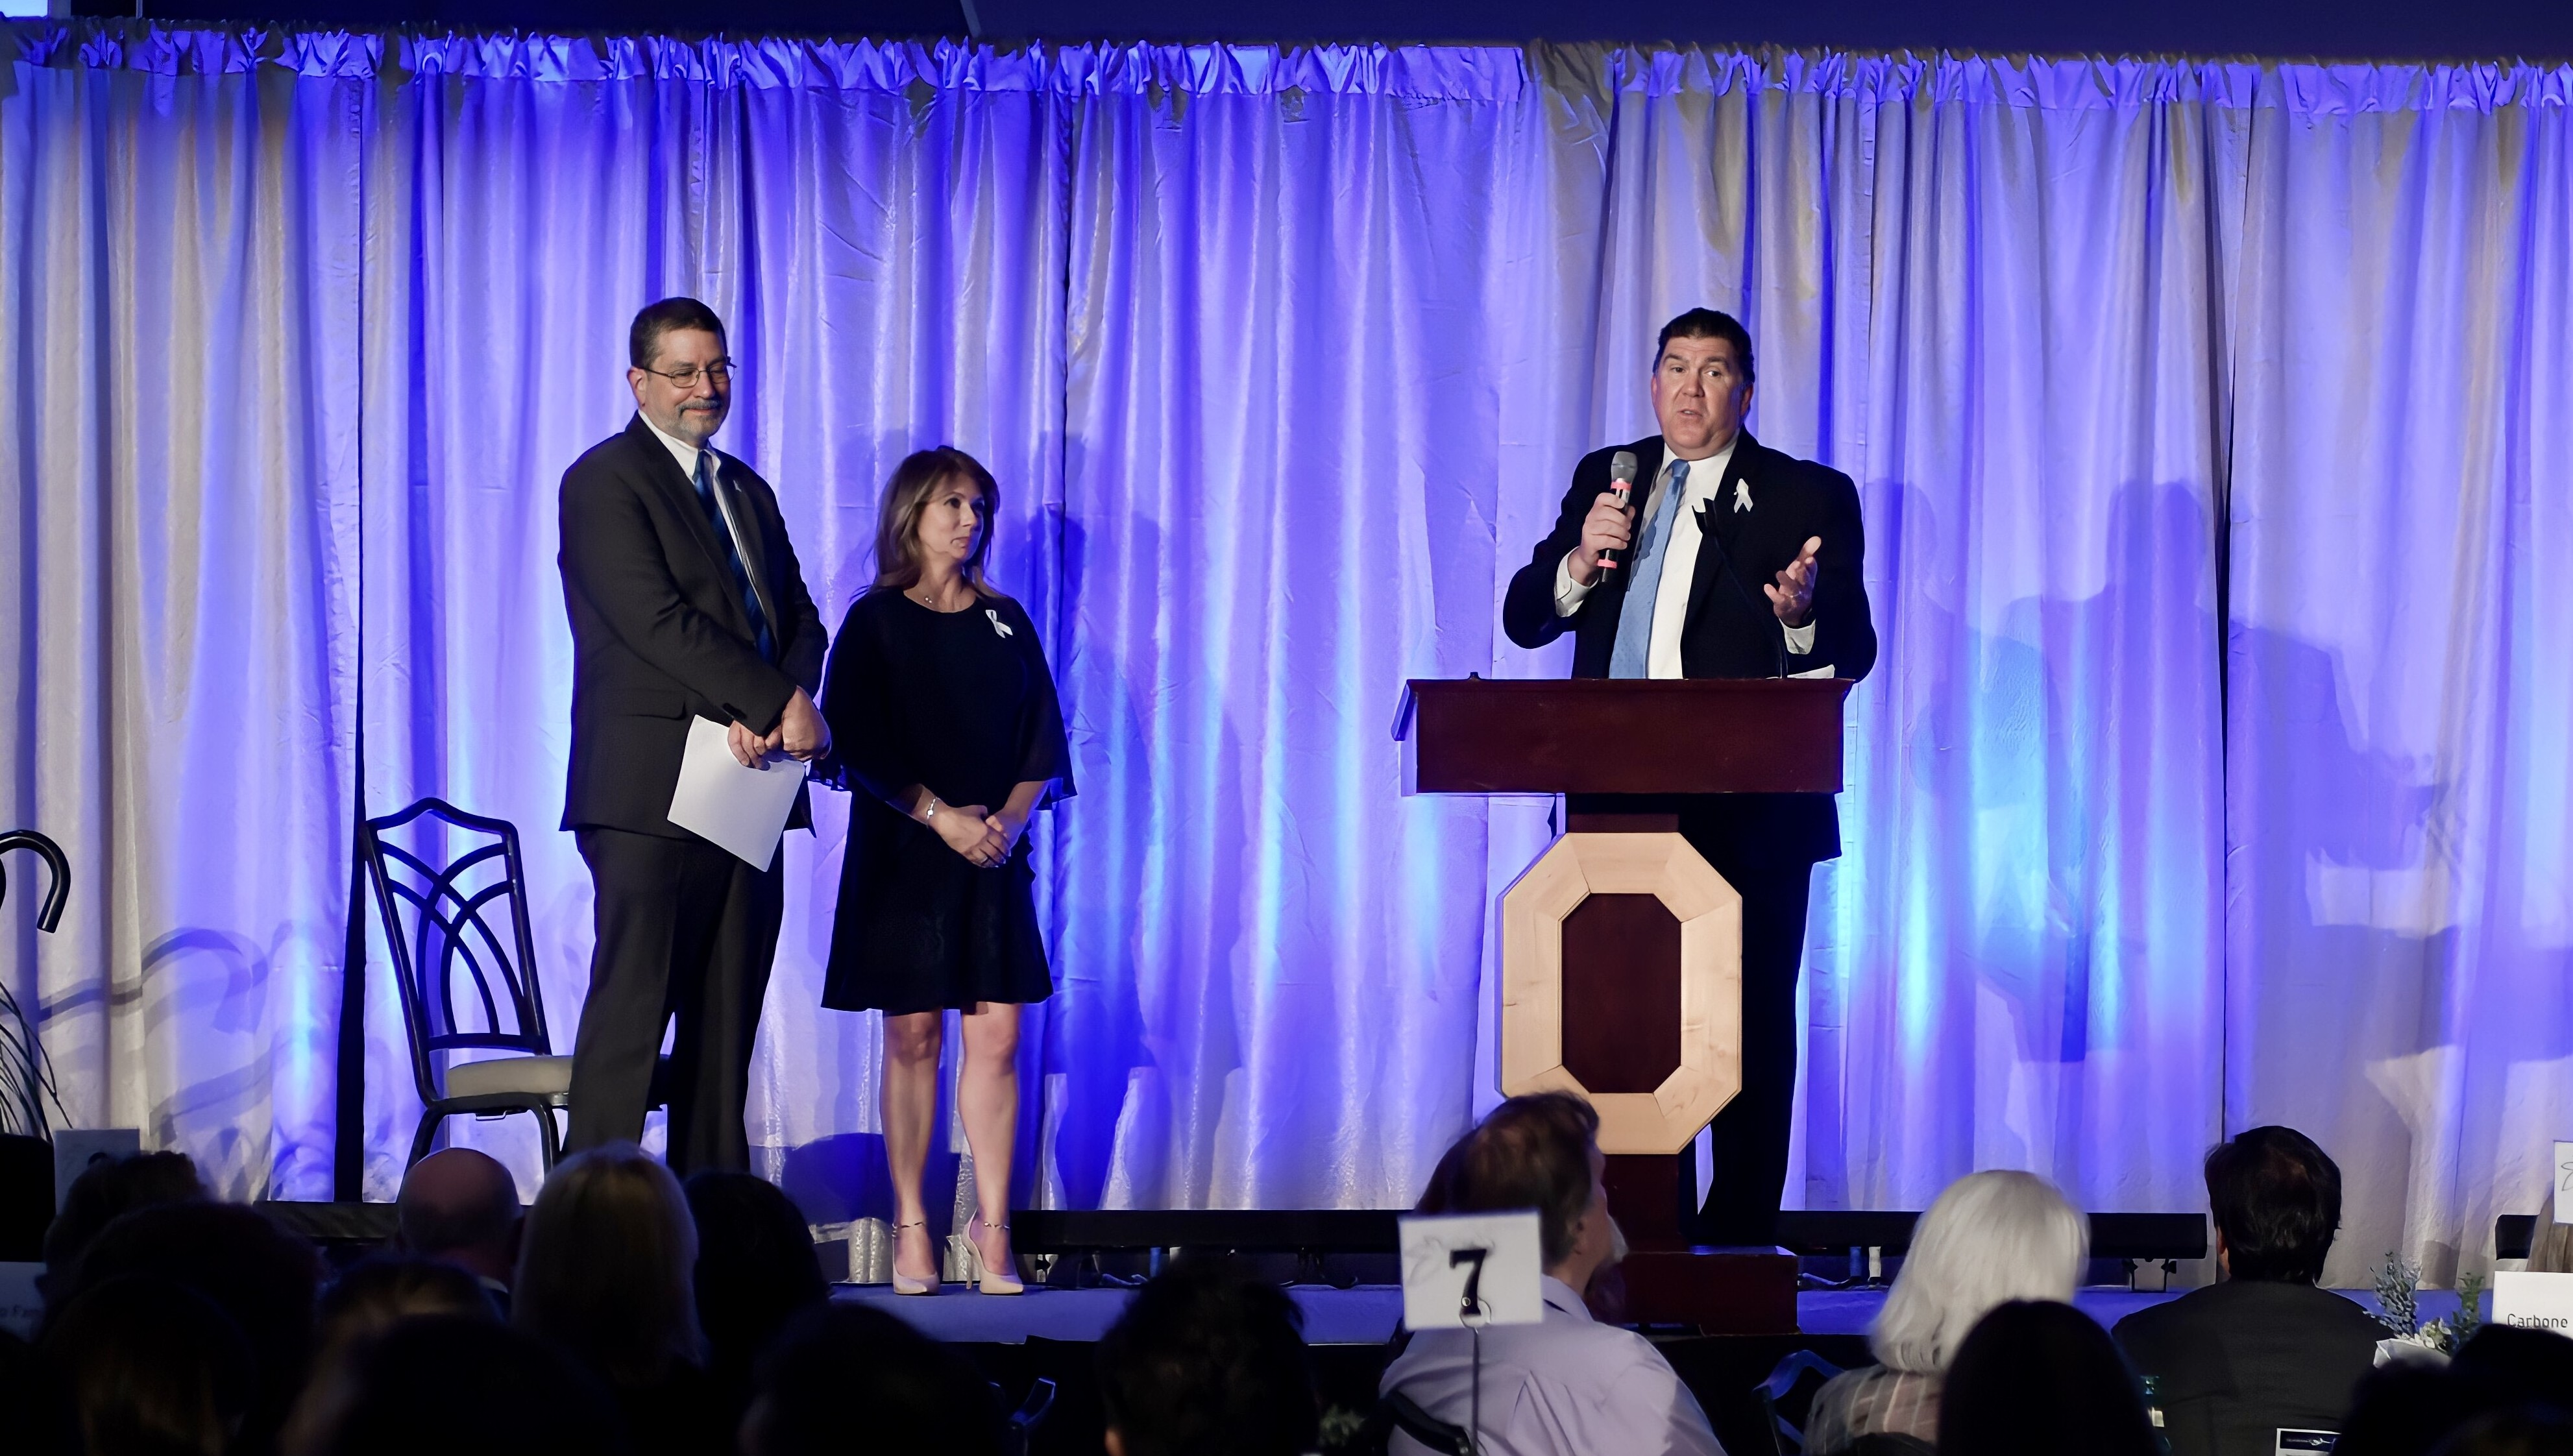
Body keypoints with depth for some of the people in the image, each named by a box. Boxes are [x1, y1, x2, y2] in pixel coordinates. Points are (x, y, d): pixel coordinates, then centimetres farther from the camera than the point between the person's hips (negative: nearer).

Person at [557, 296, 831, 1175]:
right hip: (650, 793, -7)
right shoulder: (606, 482, -4)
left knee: (727, 1022, 6)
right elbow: (657, 618, -15)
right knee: (630, 1012, -9)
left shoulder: (747, 491, 20)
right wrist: (778, 703, -16)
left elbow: (799, 617, 13)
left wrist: (773, 712, -8)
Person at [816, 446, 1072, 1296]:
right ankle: (911, 1228, 2)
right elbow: (859, 742, -6)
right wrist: (941, 816, -15)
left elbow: (1044, 744, 9)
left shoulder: (1006, 622, 13)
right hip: (903, 854, -3)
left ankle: (992, 1228, -3)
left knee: (997, 1035, -4)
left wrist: (1011, 818, -9)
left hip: (995, 855, 3)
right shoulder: (876, 623, 2)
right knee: (913, 1037, -2)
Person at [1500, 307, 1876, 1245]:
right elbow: (1524, 620, 13)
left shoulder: (1810, 497, 4)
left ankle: (1738, 1250, -1)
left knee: (1748, 1032, -4)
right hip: (1619, 806, 4)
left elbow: (1853, 653, -2)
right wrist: (1582, 560, -7)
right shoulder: (1605, 480, 16)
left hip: (1748, 814, -4)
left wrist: (1801, 618, -24)